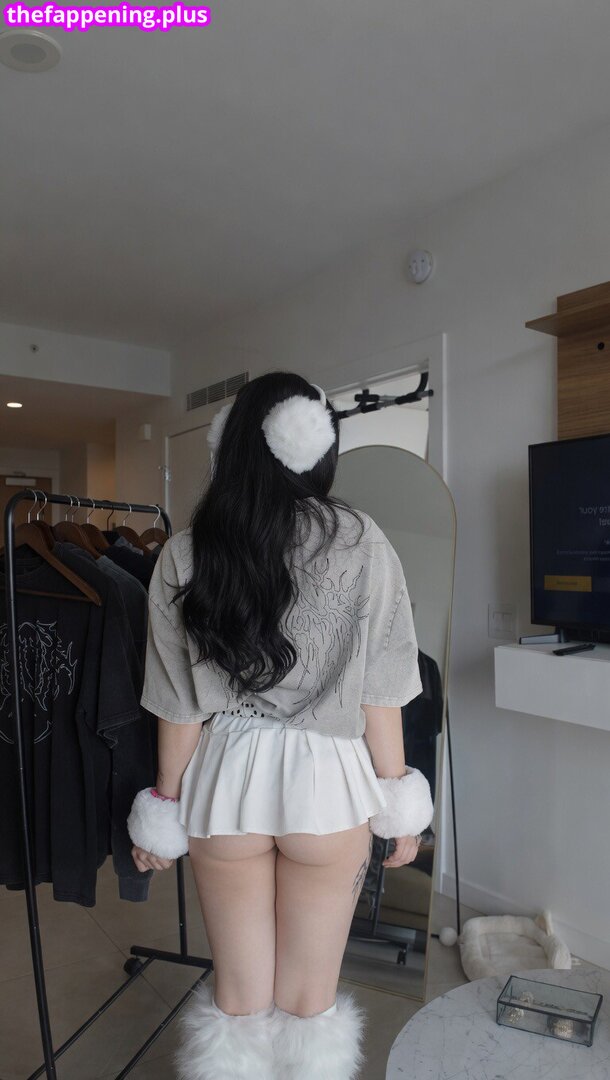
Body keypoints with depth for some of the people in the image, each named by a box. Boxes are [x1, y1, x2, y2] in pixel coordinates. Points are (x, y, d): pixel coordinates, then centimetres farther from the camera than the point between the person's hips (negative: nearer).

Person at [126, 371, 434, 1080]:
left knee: (238, 998, 23)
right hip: (326, 782, -1)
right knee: (308, 1002, 21)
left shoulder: (186, 551, -8)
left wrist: (167, 807, 10)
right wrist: (399, 805, 4)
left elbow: (181, 703, -4)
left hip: (225, 783, 1)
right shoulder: (360, 544, -12)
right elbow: (378, 694, -8)